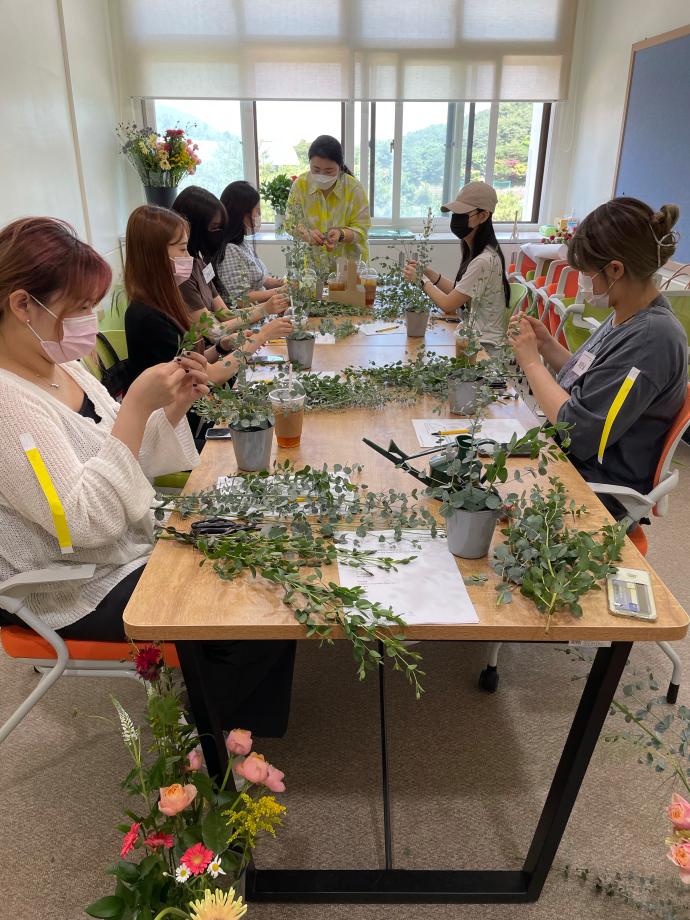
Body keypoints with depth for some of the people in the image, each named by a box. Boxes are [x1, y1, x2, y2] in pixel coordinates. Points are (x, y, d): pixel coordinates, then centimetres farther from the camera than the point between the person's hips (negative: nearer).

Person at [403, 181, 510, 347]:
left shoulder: (483, 262, -22)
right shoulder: (477, 252, 6)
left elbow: (448, 305, -16)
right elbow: (457, 292, 9)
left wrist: (422, 280, -4)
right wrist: (428, 272, -1)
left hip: (483, 343, -8)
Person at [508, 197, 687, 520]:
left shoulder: (653, 338, -25)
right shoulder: (626, 317, 4)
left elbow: (578, 430, -26)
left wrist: (531, 361, -15)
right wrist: (547, 344, -1)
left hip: (597, 491, -8)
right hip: (567, 460, 8)